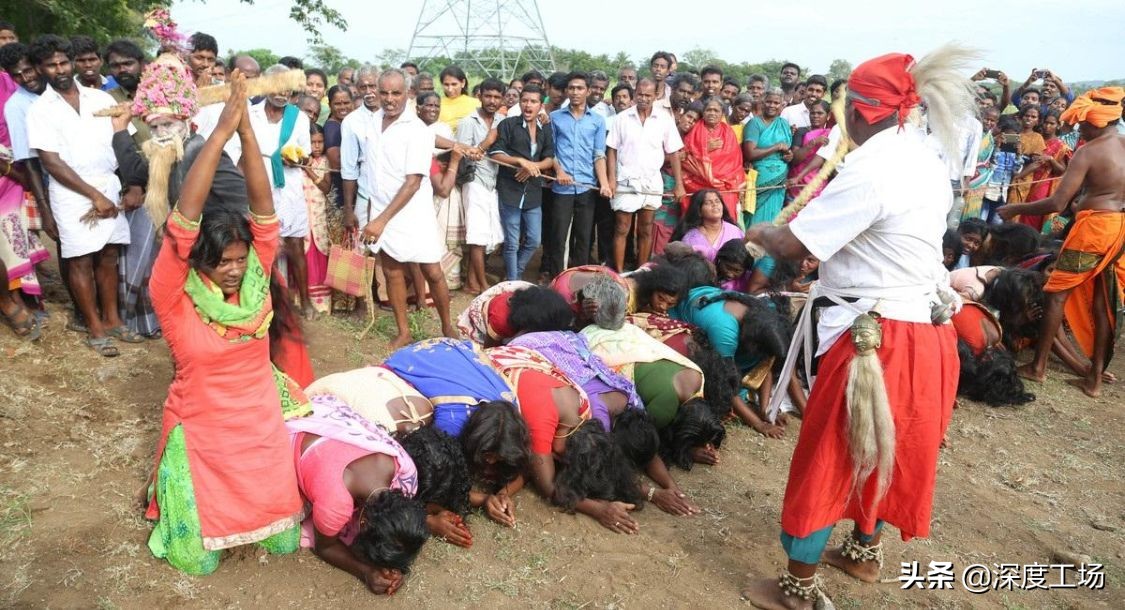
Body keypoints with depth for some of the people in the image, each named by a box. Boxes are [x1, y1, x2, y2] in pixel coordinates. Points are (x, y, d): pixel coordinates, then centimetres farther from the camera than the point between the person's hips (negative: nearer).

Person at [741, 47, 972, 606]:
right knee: (886, 450, 24)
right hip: (925, 331, 9)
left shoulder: (870, 170, -20)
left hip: (875, 338, -9)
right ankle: (864, 551, 45)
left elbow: (792, 245, -20)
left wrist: (760, 233, 2)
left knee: (827, 457, 4)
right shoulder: (927, 163, 9)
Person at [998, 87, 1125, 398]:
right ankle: (1095, 377, 17)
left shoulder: (1087, 152, -13)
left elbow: (1058, 203, -16)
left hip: (1095, 225, -7)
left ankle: (1038, 366, 13)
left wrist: (1015, 209, -6)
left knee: (1057, 293, 5)